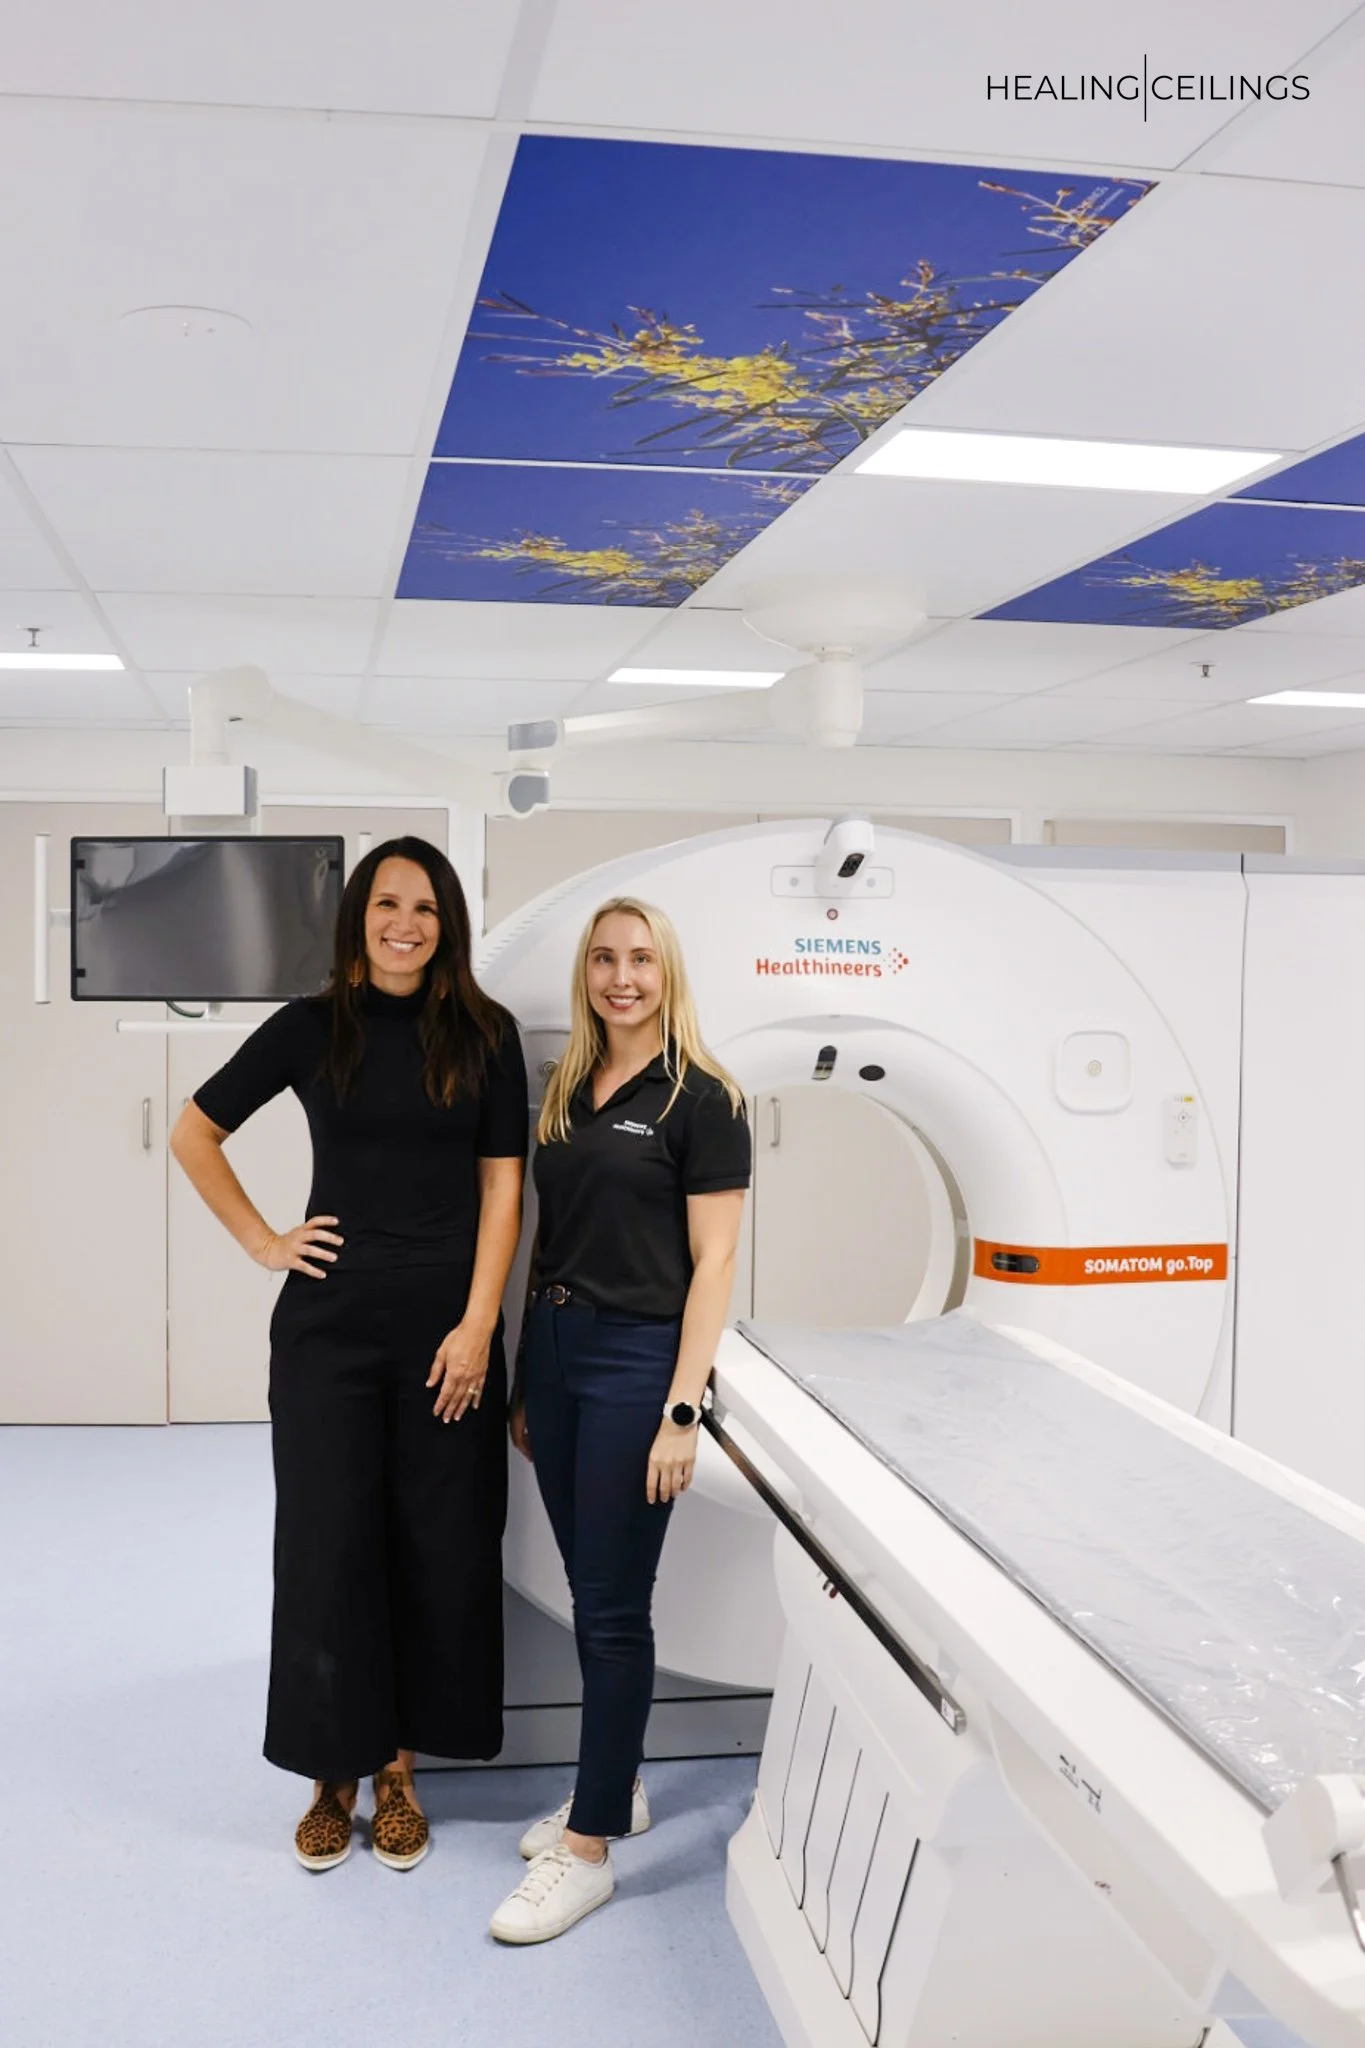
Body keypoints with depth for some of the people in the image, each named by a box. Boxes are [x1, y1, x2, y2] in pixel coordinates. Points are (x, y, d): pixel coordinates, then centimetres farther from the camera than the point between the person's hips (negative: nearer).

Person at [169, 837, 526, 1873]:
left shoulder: (485, 1034, 1)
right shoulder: (311, 1028, 1)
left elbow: (501, 1185, -1)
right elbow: (193, 1134, 10)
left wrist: (478, 1325, -8)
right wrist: (262, 1240, 2)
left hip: (448, 1326, 0)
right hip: (328, 1321, 0)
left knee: (438, 1549, 6)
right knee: (327, 1545, 4)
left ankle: (399, 1767, 23)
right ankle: (336, 1771, 20)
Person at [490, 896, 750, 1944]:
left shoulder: (701, 1100, -8)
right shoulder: (568, 1093, 12)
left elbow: (713, 1262, -11)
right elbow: (551, 1243, 14)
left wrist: (682, 1411, -17)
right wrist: (525, 1382, 12)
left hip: (638, 1356, -7)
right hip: (554, 1348, 7)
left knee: (613, 1606, -1)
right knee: (589, 1591, 16)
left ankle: (589, 1848, 8)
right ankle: (616, 1782, 32)